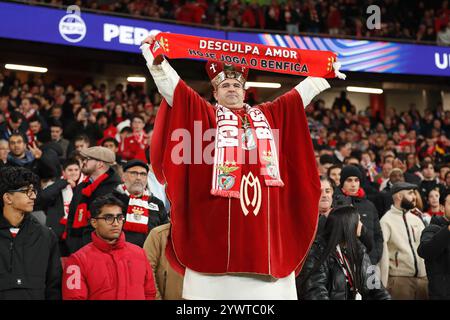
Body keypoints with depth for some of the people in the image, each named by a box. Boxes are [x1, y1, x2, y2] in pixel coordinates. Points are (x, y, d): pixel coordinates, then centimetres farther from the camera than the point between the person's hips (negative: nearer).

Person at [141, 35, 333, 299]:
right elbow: (173, 85, 2)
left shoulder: (268, 115, 21)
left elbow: (301, 93, 28)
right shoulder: (203, 112, 11)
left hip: (264, 211, 4)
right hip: (219, 209, -3)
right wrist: (156, 58, -8)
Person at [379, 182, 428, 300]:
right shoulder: (386, 221, -5)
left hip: (423, 278, 5)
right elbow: (383, 255, -8)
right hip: (399, 279, -5)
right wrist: (383, 285, -12)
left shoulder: (416, 219, 14)